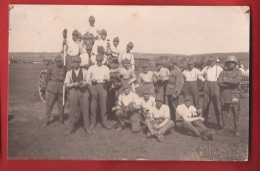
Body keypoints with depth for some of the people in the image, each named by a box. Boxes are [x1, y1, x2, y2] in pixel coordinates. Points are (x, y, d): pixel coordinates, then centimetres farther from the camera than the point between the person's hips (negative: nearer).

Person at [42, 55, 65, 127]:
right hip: (52, 88, -1)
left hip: (61, 88, 2)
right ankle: (47, 120, 7)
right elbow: (47, 78, 6)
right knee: (50, 104, -1)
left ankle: (61, 119, 21)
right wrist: (48, 86, 11)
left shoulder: (64, 68, 1)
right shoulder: (51, 68, -3)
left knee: (61, 104, 7)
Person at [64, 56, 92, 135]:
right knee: (72, 110, 2)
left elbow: (89, 82, 4)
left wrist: (85, 83, -17)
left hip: (83, 91, 0)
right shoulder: (69, 72, 5)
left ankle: (86, 127, 11)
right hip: (73, 91, 0)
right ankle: (72, 127, 15)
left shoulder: (84, 71, 5)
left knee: (85, 109, 0)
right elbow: (66, 84, 3)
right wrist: (74, 84, -14)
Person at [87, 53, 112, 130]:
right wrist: (92, 79, -11)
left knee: (103, 104, -4)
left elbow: (108, 77, 8)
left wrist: (106, 79, -14)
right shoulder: (91, 68, 12)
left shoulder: (106, 68, 14)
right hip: (94, 85, -1)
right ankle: (93, 122, 5)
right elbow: (88, 78, 10)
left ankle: (104, 121, 3)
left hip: (103, 85, 1)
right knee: (93, 104, -2)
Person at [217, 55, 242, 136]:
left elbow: (237, 80, -16)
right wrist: (231, 83, -13)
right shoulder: (223, 72, 10)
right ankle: (224, 127, 19)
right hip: (224, 95, 2)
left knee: (235, 113, 1)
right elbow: (219, 82, -6)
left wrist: (225, 79, -9)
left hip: (234, 96, -2)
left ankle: (236, 129, 13)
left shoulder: (238, 72, 5)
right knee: (224, 112, 6)